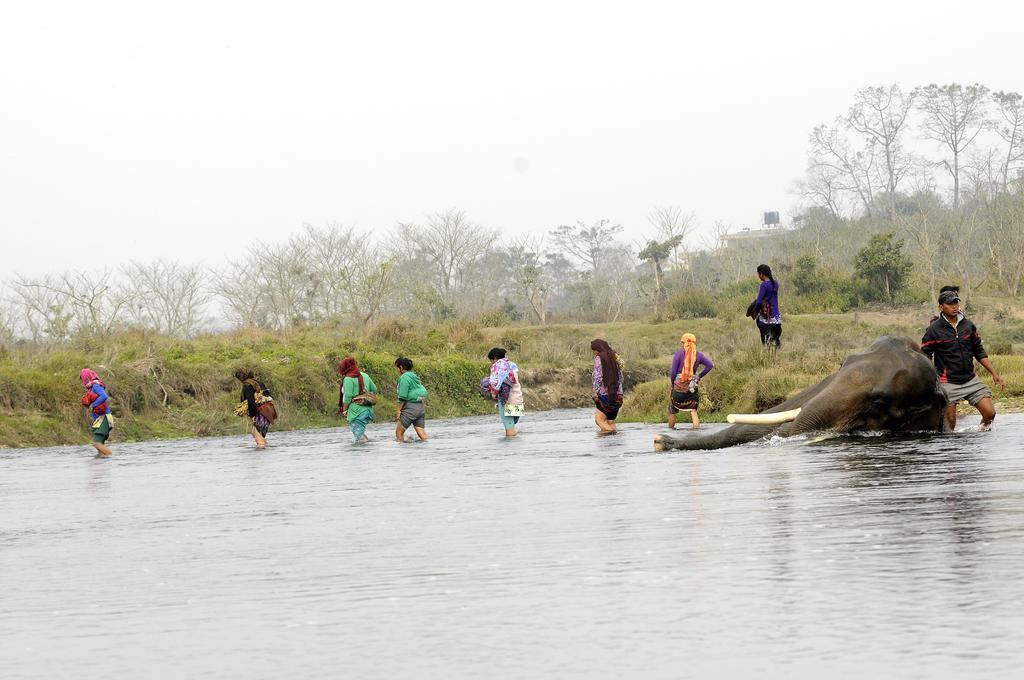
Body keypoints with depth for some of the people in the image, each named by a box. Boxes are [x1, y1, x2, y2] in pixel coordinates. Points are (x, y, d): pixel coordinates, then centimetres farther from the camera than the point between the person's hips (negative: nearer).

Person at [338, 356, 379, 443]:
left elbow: (348, 396, -15)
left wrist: (344, 410, -5)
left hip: (357, 411, -8)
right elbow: (374, 389, 17)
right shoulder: (364, 376, 12)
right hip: (368, 410, 8)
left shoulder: (348, 379, -10)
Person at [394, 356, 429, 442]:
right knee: (422, 433, 3)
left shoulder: (404, 378, -9)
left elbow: (403, 397, -13)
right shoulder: (414, 377, 16)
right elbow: (424, 392, 15)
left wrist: (399, 410, -7)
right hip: (421, 407, 8)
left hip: (411, 407, -8)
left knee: (399, 432, 3)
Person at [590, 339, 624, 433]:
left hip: (605, 394, -7)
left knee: (599, 419, -7)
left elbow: (598, 377, -13)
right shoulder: (615, 357, 13)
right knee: (611, 420, 9)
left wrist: (595, 392, -8)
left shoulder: (599, 358, -6)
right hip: (617, 394, 7)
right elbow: (620, 377, 14)